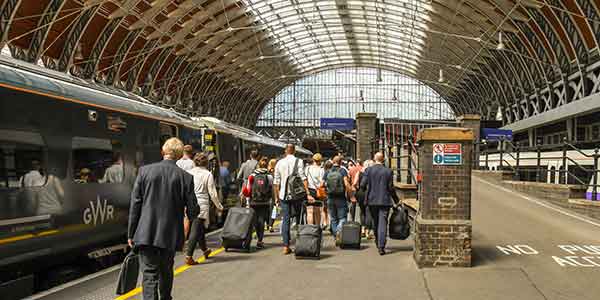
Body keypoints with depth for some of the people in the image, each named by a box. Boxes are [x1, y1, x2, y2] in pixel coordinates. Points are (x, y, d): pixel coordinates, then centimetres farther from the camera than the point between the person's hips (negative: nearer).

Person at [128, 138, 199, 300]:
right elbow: (193, 211, -4)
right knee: (166, 272, 23)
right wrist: (190, 213, 21)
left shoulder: (145, 171, -4)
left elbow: (135, 204, -3)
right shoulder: (186, 177, -6)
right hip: (170, 235, 1)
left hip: (146, 234, -1)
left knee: (149, 275, 0)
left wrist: (131, 233, 4)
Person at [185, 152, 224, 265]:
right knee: (196, 231, -3)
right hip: (201, 205, -5)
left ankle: (205, 250, 38)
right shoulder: (208, 174, -5)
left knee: (199, 229, 21)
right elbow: (212, 193, -4)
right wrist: (219, 206, 8)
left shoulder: (188, 173, 4)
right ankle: (188, 256, -9)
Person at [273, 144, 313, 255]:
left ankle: (286, 246, 1)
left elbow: (276, 182, 8)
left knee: (285, 220, 4)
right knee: (299, 219, 11)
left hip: (283, 195, 2)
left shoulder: (279, 163, 7)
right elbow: (303, 178, -13)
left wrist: (277, 196, 15)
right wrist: (307, 194, -15)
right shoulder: (298, 161, -3)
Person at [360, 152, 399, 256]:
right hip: (385, 200, -1)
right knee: (383, 223, -3)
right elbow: (391, 188, -3)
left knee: (375, 222, 18)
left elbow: (362, 185, -7)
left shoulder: (368, 170, -4)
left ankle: (378, 242, 32)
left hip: (372, 200, 2)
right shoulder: (388, 171, -4)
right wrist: (396, 200, 10)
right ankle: (381, 246, -11)